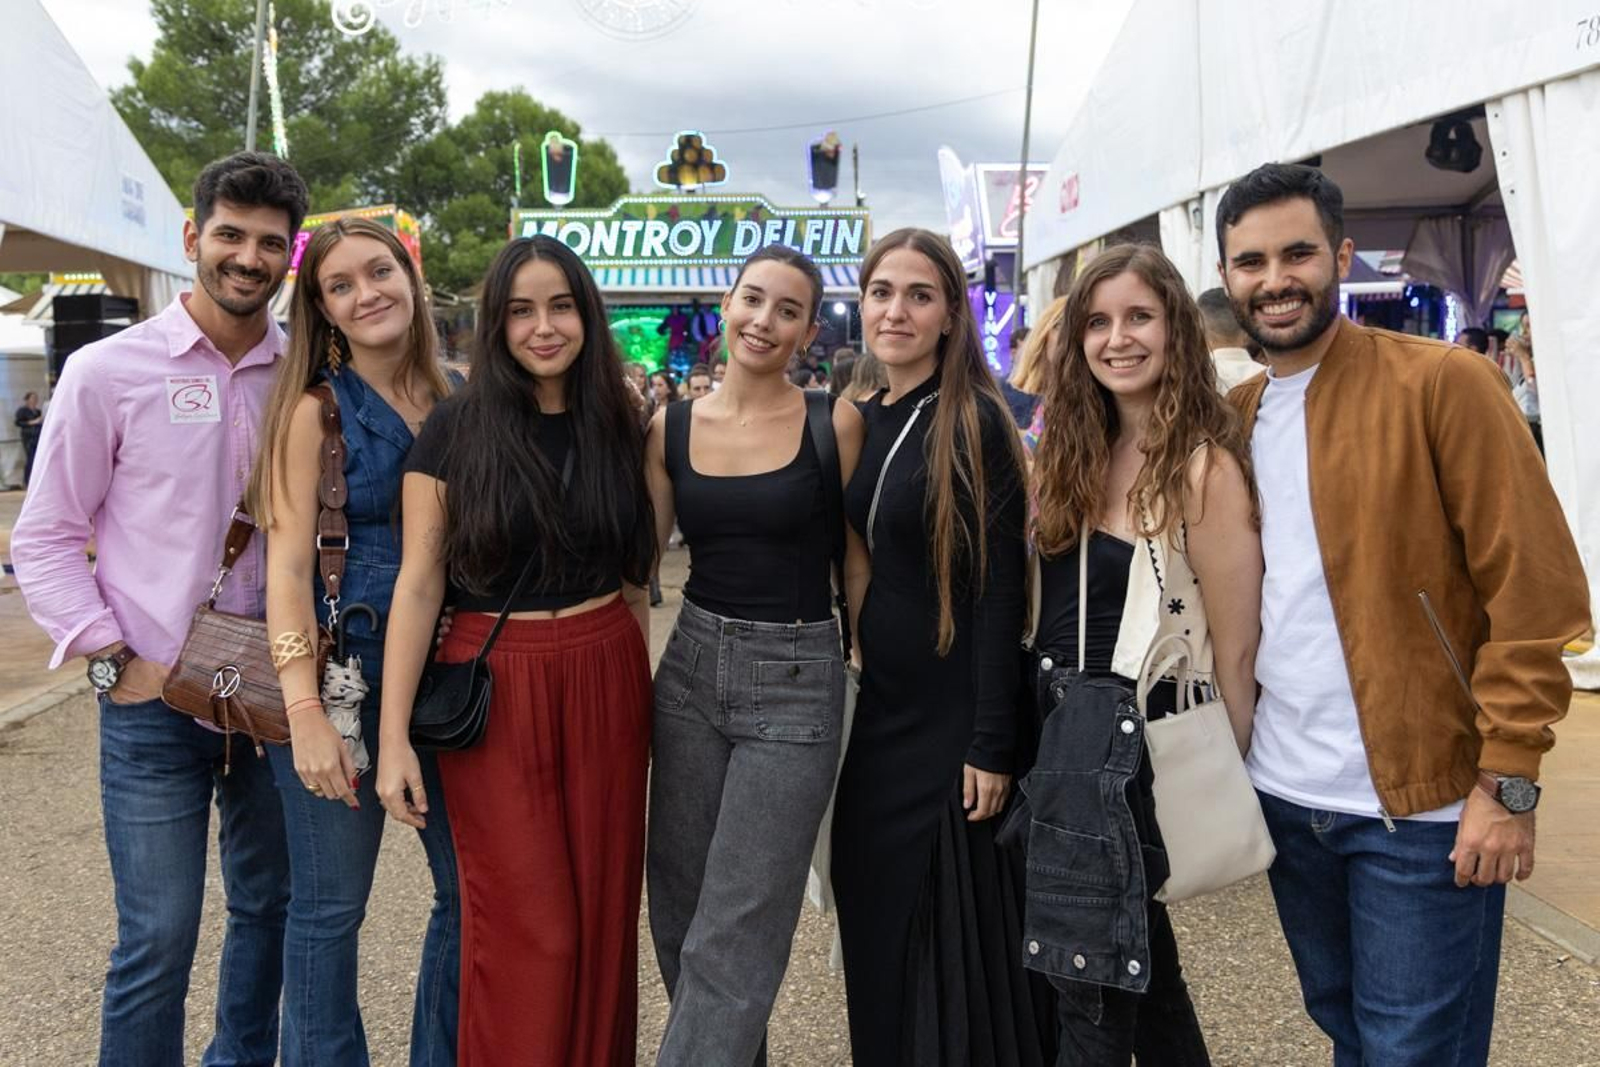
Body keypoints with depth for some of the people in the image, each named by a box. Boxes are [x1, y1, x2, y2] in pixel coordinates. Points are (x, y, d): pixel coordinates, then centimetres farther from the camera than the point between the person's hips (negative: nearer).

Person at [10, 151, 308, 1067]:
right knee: (159, 939, 1)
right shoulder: (108, 372, -6)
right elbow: (45, 539, -2)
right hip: (155, 702, -3)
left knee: (268, 907, 17)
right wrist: (114, 661, -10)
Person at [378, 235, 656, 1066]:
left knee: (603, 911, 9)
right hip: (495, 689, -3)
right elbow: (418, 585, -6)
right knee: (526, 927, 1)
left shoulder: (616, 425, 6)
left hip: (606, 681, 3)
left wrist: (642, 686, 17)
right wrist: (393, 737, -9)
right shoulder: (455, 427, -5)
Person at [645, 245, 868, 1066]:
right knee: (679, 912, 15)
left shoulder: (834, 423, -6)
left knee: (735, 936, -2)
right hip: (690, 668, 4)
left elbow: (858, 562, 0)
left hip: (796, 682, -4)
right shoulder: (670, 428, 3)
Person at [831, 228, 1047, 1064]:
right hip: (878, 711, 7)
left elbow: (998, 590, -15)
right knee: (880, 926, 16)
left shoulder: (974, 423, -12)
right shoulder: (861, 420, 8)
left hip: (951, 721, -6)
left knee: (957, 940, 6)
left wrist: (992, 744, -18)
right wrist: (852, 684, 13)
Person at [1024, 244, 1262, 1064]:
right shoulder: (1077, 454, 7)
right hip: (1063, 729, 7)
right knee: (1138, 963, 21)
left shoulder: (1204, 465, -15)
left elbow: (1235, 653, -12)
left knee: (1094, 995, 5)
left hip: (1140, 740, -7)